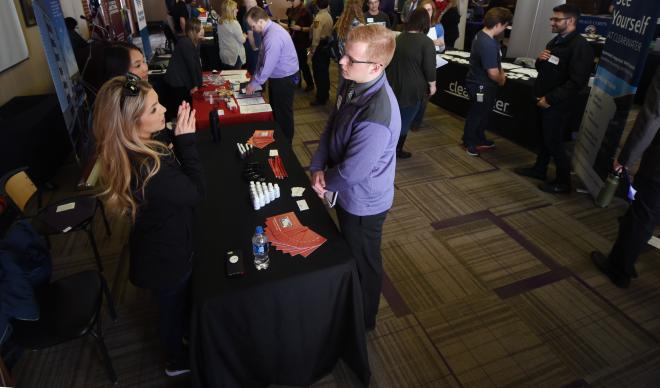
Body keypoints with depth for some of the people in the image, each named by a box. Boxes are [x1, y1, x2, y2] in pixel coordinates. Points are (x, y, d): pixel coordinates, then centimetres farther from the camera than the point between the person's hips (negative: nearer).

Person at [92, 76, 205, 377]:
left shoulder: (130, 152, -10)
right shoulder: (146, 169, -40)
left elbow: (177, 175, 1)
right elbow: (195, 192, -25)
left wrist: (180, 138, -9)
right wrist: (186, 139, -26)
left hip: (160, 247, 8)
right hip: (166, 258, -8)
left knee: (178, 302, 32)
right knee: (174, 307, 20)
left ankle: (181, 341, 60)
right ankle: (178, 361, 49)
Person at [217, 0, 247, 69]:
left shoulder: (220, 22, 3)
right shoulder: (234, 23, -19)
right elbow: (242, 40, -12)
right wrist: (244, 36, 10)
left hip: (223, 55, 7)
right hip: (235, 56, -7)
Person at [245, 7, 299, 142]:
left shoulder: (274, 37, -28)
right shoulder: (269, 30, 2)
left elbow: (267, 66, -25)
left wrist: (254, 84, -15)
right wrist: (255, 77, 6)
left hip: (285, 79, -9)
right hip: (276, 76, 9)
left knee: (283, 113, 5)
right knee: (274, 109, 20)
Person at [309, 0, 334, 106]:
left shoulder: (319, 17, -17)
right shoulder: (329, 16, 7)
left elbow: (316, 36, -19)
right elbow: (330, 32, 7)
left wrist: (312, 50, -11)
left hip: (320, 47, -8)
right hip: (327, 46, 8)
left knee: (318, 73, -2)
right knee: (325, 71, 16)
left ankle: (321, 99, 3)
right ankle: (325, 94, 27)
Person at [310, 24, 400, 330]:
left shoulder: (376, 117, -38)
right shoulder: (353, 85, -7)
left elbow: (352, 171, -30)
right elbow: (331, 127, 3)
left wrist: (326, 182, -10)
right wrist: (319, 167, -9)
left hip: (363, 202, -9)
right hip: (348, 194, 9)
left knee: (363, 263, 16)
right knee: (349, 252, 30)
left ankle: (363, 320, 45)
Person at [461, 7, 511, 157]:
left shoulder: (481, 35, 2)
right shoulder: (488, 45, -30)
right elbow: (493, 73, -26)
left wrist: (501, 72, 5)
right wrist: (501, 80, -6)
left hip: (480, 83, 10)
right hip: (482, 86, -10)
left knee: (483, 114, 22)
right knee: (476, 115, 8)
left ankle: (480, 139, 39)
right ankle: (469, 142, 26)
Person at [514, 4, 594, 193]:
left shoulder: (580, 46, -17)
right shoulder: (555, 41, 11)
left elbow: (577, 82, -23)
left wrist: (550, 98, -21)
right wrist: (540, 60, -2)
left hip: (557, 105, -8)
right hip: (543, 101, 8)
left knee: (554, 142, -1)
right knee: (543, 137, 19)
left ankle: (563, 182, 12)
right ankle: (539, 169, 35)